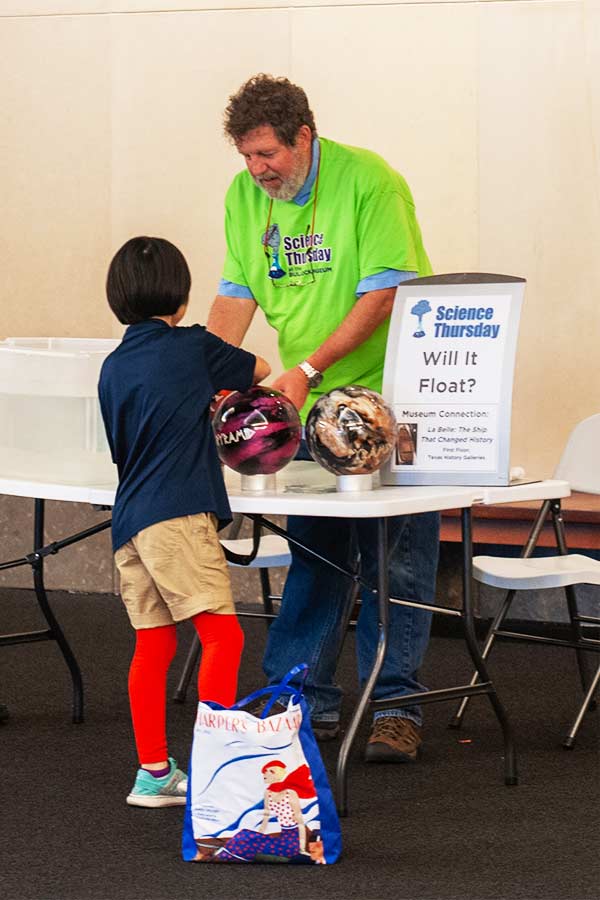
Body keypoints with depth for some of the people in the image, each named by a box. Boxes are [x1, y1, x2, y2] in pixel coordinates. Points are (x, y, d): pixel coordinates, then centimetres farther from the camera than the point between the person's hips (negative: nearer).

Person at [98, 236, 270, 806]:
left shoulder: (113, 367, 15)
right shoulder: (192, 348, 0)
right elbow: (259, 371, 19)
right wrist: (224, 378, 40)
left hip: (128, 520, 7)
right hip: (177, 516, -7)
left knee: (153, 646, 10)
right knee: (223, 634, -8)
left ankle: (154, 773, 13)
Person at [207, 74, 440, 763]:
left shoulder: (369, 182, -15)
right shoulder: (245, 195, 3)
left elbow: (383, 294, -18)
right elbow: (236, 294, 6)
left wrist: (308, 368, -22)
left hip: (388, 394, -5)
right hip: (307, 404, 5)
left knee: (394, 561, -2)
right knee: (312, 557, 9)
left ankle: (394, 707, 4)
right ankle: (306, 700, 16)